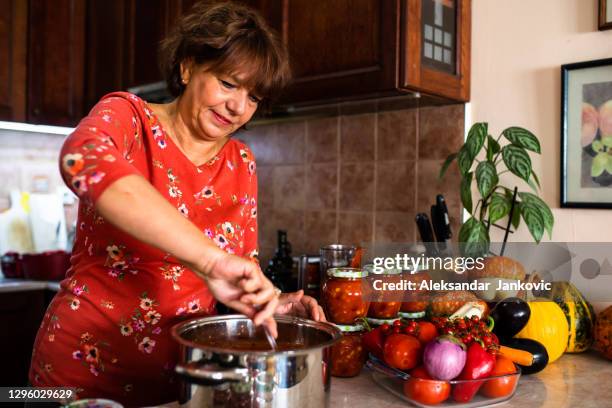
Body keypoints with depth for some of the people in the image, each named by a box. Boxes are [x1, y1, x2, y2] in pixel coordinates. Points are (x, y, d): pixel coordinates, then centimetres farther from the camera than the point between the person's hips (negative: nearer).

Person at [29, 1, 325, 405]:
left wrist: (269, 300, -13)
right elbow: (84, 159, -36)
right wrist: (211, 259, -44)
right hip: (85, 374, -4)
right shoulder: (127, 115, -12)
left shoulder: (241, 164, 2)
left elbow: (244, 264, 9)